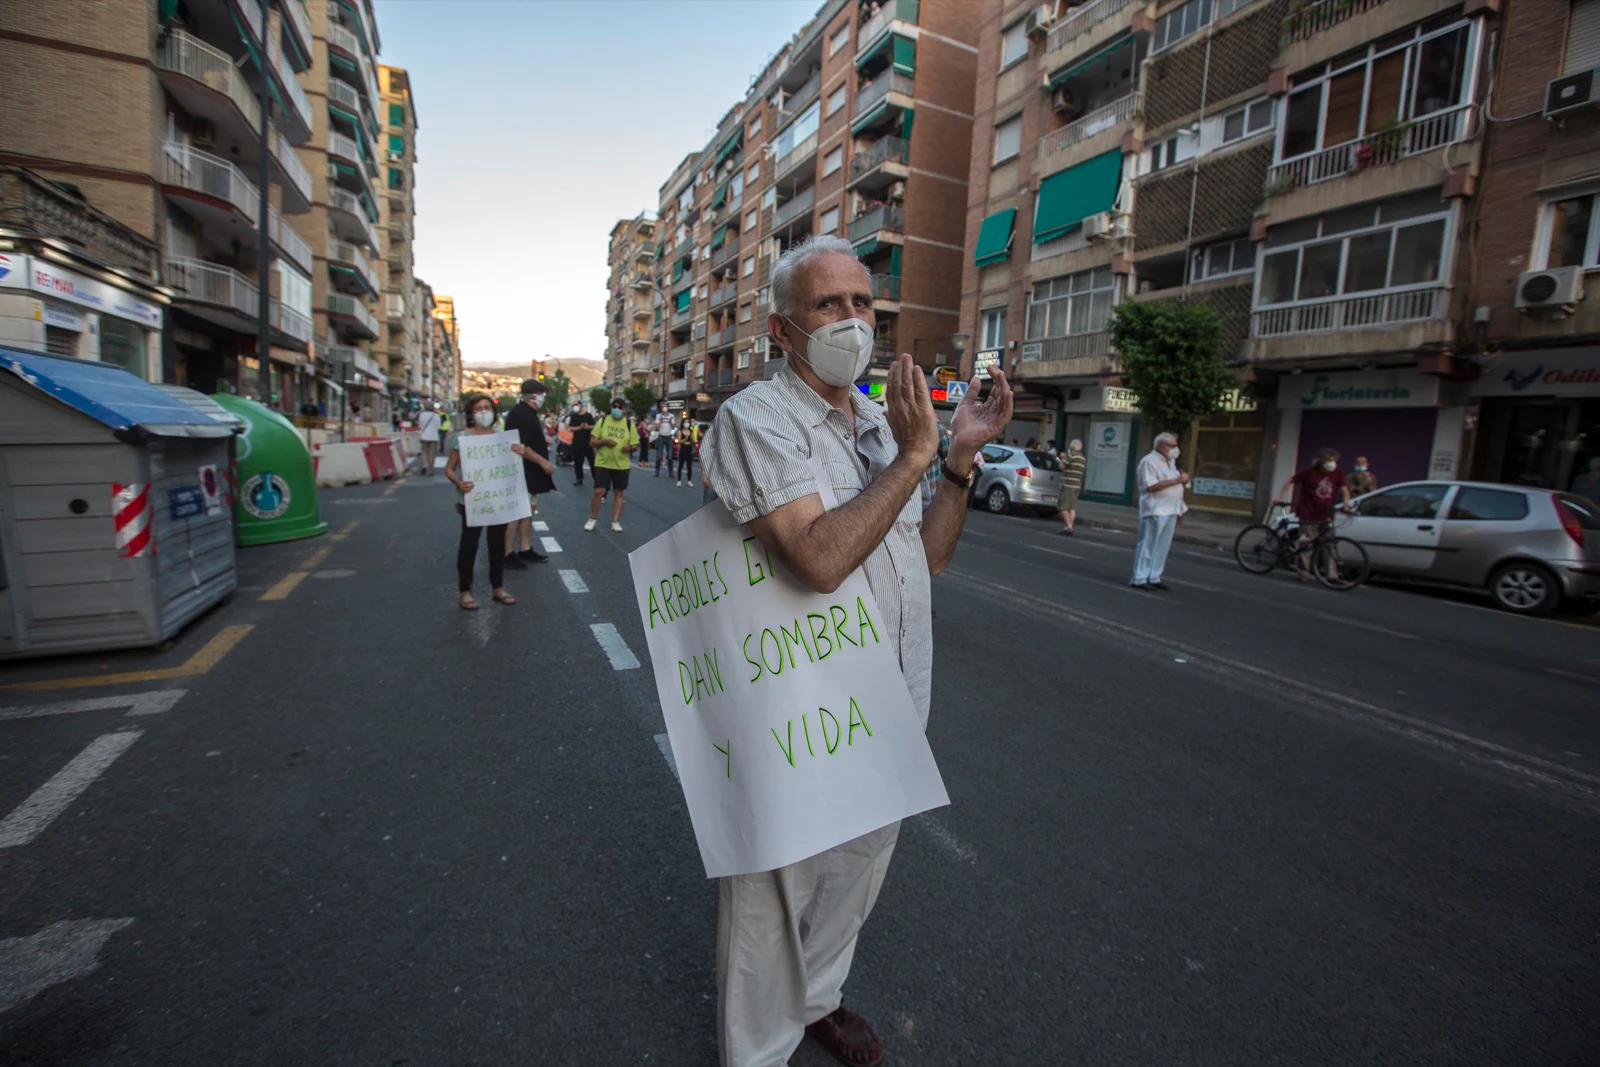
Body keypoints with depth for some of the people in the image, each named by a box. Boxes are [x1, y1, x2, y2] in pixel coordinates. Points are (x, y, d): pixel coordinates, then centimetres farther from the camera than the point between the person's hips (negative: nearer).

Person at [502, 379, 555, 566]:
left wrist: (543, 442, 14)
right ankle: (508, 554, 1)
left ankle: (525, 550, 21)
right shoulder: (519, 414, -17)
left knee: (528, 510, 13)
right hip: (521, 472, -11)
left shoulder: (529, 413, 15)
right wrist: (543, 461, -21)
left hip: (530, 472, 11)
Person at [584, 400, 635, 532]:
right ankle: (593, 519, 15)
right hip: (602, 463, -1)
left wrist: (629, 447, -20)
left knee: (618, 493, 7)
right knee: (599, 492, -4)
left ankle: (615, 522, 15)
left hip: (621, 465, 1)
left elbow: (635, 445, 3)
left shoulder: (629, 423, 2)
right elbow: (593, 441, 0)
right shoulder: (603, 421, 0)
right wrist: (605, 441, -19)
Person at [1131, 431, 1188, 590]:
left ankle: (1154, 578, 15)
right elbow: (1151, 486, -21)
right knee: (1148, 545, -6)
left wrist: (1183, 480, 10)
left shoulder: (1171, 462, 18)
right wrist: (1177, 480, -20)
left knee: (1163, 547, 9)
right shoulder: (1149, 461, -9)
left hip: (1170, 511, 9)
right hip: (1155, 511, -9)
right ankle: (1139, 578, -2)